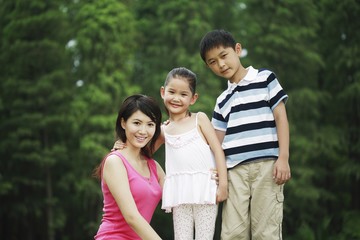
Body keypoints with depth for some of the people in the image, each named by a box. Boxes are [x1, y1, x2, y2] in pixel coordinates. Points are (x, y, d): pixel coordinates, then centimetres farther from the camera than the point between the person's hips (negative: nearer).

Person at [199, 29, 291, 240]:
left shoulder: (265, 79, 8)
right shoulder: (222, 100, 21)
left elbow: (281, 117, 1)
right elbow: (217, 140, 19)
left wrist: (283, 158, -8)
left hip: (266, 164, -4)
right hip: (234, 170, 4)